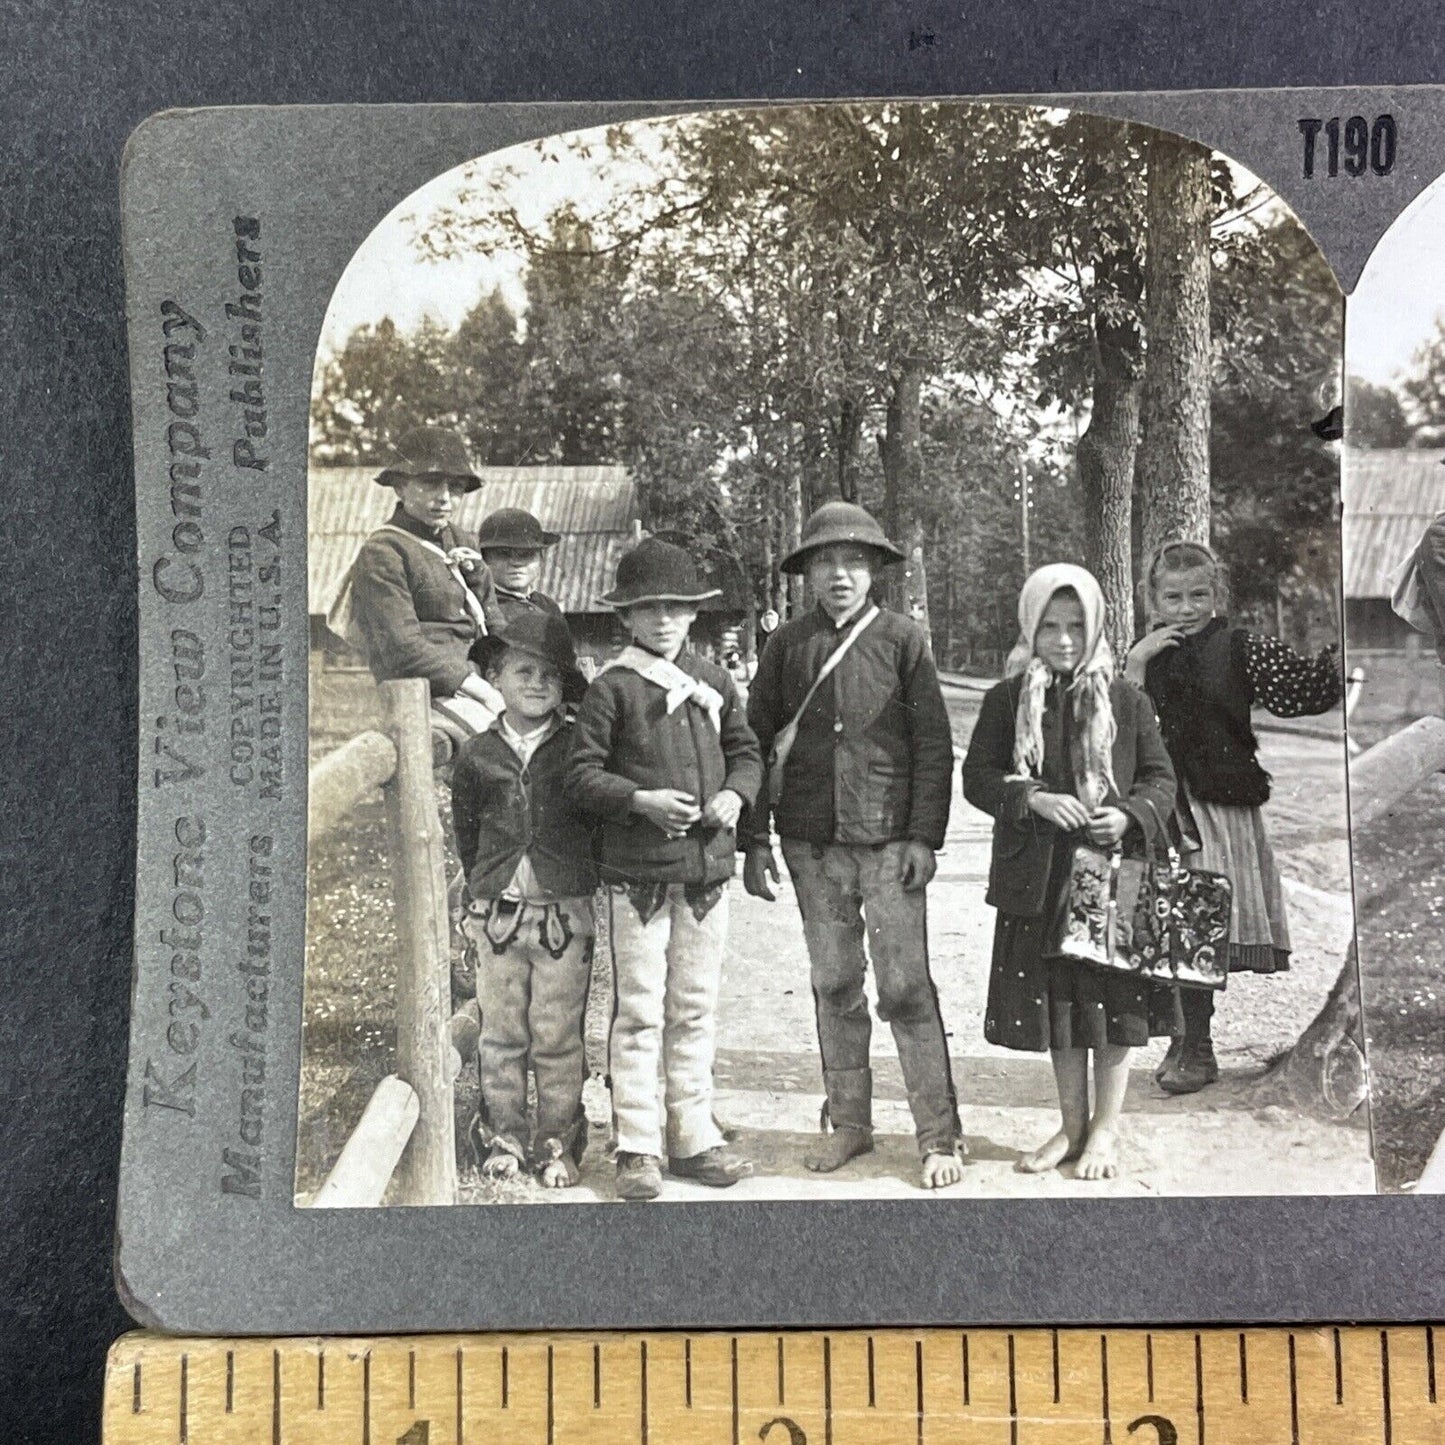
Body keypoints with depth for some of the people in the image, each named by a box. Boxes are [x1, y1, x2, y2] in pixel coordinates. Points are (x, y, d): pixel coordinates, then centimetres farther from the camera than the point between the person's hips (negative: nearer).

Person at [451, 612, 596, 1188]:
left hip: (565, 913, -2)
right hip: (497, 913, 2)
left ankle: (558, 1142, 19)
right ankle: (503, 1137, 25)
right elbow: (466, 831, 14)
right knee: (501, 1034, 10)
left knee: (557, 1037, 5)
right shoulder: (477, 756, 3)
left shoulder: (579, 749, -2)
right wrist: (483, 887, 13)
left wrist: (575, 880, 4)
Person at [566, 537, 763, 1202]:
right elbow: (582, 773, -6)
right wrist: (642, 800, -20)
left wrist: (735, 793, -3)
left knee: (696, 1009, 12)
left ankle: (693, 1137, 24)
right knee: (639, 1011, 1)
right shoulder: (612, 686, -4)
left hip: (707, 867, 4)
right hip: (637, 871, -4)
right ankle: (638, 1147, 12)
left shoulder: (713, 681, 10)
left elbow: (745, 749, 17)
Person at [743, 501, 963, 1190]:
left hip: (889, 841, -3)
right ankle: (848, 1121, 24)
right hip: (812, 845, 3)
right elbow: (756, 742, 9)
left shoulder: (903, 639, 1)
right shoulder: (787, 645, 6)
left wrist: (923, 836, -6)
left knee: (906, 987, -3)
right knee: (833, 985, 11)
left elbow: (933, 747, 1)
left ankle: (939, 1135, 9)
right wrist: (755, 841, 4)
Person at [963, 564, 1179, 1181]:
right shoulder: (1006, 699, 2)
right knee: (1057, 1001, 12)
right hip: (1039, 876, 1)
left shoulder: (1126, 700, 1)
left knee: (1115, 1000, 5)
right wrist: (1034, 799, -16)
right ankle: (1072, 1126, 28)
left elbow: (1160, 777, 4)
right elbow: (977, 777, 0)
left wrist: (1131, 816, -15)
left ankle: (1105, 1129, 22)